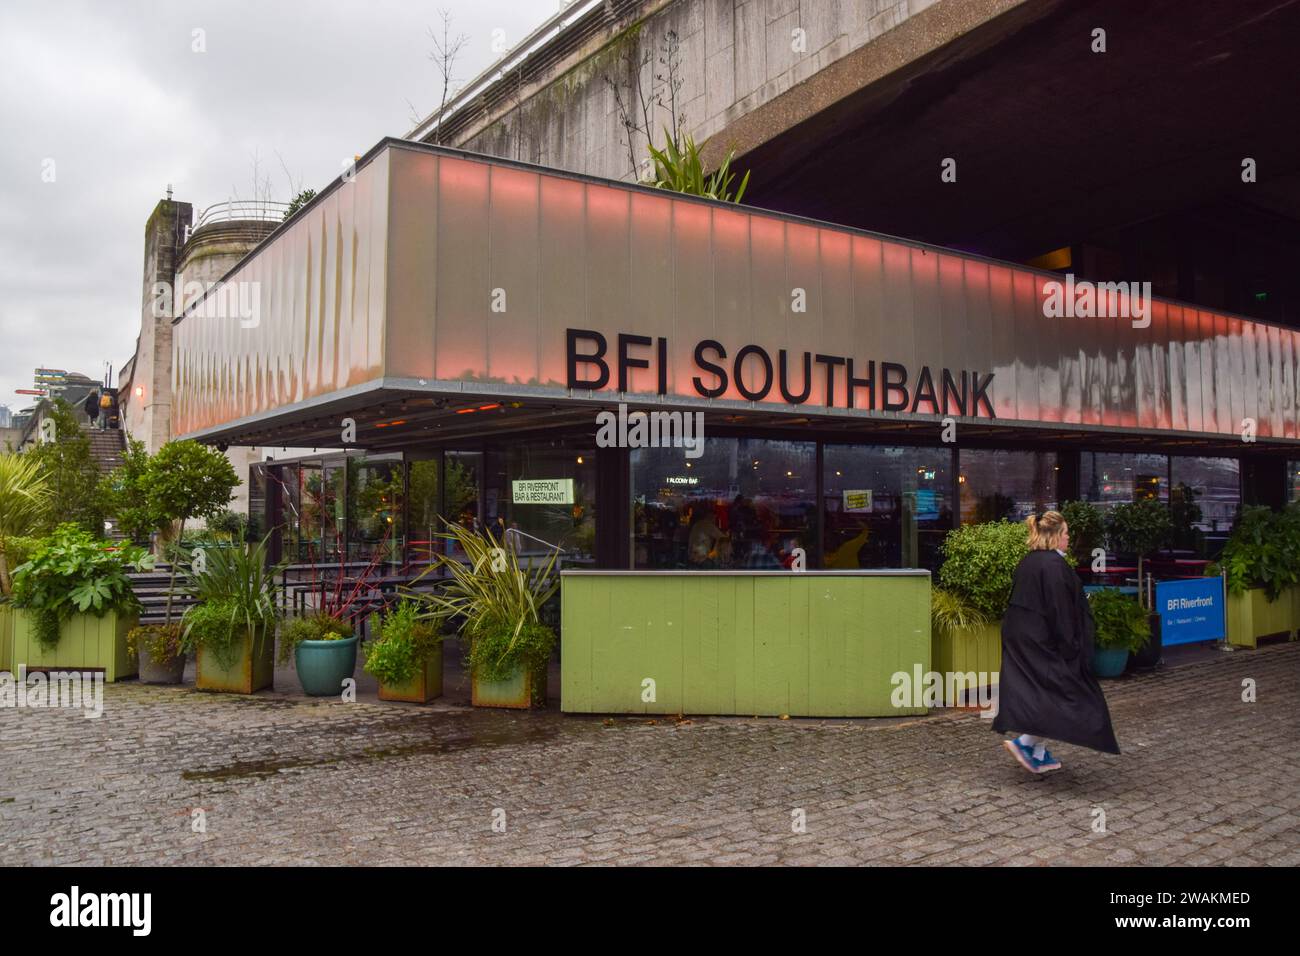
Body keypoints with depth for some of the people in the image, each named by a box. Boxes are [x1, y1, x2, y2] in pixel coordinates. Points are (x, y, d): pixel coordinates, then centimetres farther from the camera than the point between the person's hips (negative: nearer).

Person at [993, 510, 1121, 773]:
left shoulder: (1027, 562, 11)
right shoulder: (1055, 564, -17)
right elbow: (1060, 609, -19)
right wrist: (1071, 647, -13)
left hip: (1020, 639, 9)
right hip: (1042, 640, -9)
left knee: (1038, 693, 15)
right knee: (1062, 692, 1)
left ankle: (1039, 755, 19)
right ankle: (1025, 742, -4)